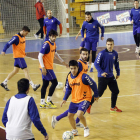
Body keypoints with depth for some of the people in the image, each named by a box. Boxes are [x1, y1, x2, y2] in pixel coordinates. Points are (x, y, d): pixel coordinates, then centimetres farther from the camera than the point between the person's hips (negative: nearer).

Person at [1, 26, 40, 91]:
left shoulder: (23, 37, 10)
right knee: (26, 70, -10)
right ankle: (33, 86, -10)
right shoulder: (16, 37, -17)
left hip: (21, 56, 9)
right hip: (18, 56, -9)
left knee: (15, 71, 14)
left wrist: (24, 53, 20)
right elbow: (8, 44, -22)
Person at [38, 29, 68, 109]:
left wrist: (62, 61, 31)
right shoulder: (46, 44, -17)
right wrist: (43, 67, -24)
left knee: (45, 84, 10)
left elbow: (55, 53, 28)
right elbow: (40, 56, -20)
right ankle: (48, 101, 1)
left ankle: (42, 103, 15)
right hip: (46, 68, -9)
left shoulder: (54, 44, 10)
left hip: (49, 67, 9)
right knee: (54, 82, -6)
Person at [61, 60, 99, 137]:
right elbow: (68, 88, 14)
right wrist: (65, 99, 7)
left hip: (84, 99, -7)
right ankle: (74, 131, 33)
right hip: (74, 100, 7)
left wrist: (96, 95, 0)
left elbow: (93, 84, -11)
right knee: (70, 115, 9)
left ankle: (86, 128, 4)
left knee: (79, 114, -25)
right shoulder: (69, 77, 0)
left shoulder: (83, 76, -21)